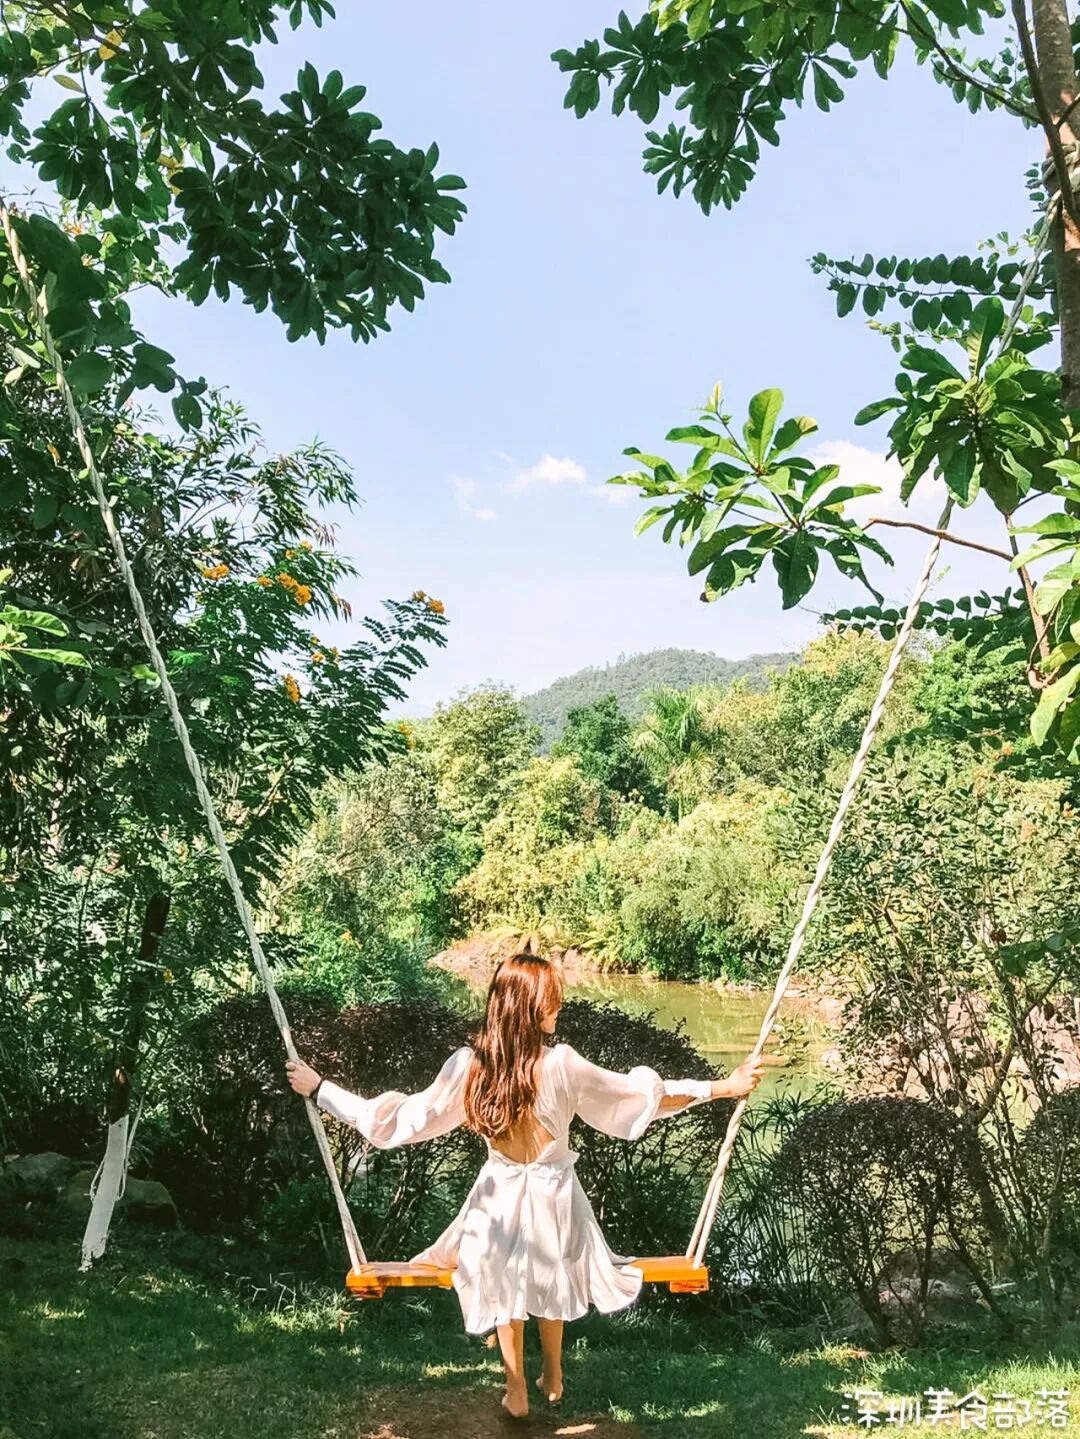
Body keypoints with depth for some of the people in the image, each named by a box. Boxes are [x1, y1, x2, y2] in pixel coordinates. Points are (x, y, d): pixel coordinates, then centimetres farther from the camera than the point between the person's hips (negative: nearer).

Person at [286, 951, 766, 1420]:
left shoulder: (468, 1064, -20)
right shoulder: (562, 1064, -26)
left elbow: (404, 1117, -13)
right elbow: (642, 1095, -22)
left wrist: (320, 1088, -4)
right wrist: (724, 1087, -16)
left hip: (500, 1192, 1)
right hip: (552, 1192, -1)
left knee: (504, 1287, 27)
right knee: (550, 1281, 28)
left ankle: (516, 1393, 42)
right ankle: (552, 1378, 48)